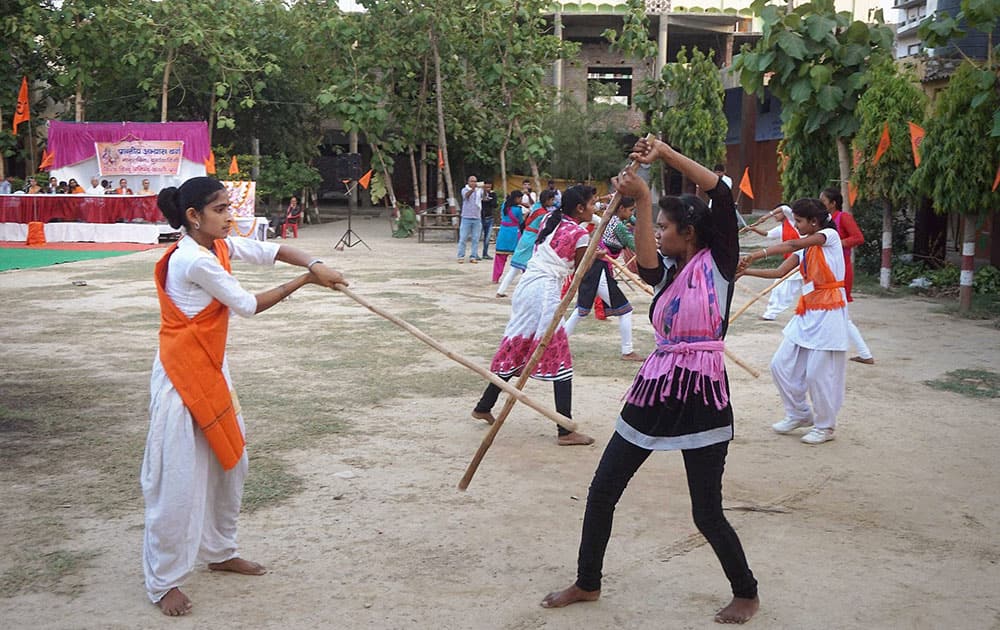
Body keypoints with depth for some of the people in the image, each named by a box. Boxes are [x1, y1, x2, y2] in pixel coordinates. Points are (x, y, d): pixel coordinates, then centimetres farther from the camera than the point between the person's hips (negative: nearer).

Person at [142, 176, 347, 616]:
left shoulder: (219, 246, 4)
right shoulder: (195, 261, -23)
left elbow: (269, 251, 2)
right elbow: (248, 306, -15)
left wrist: (315, 265, -16)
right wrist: (303, 281, -7)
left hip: (211, 370, 10)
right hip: (181, 377, -10)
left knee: (228, 463, 18)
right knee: (177, 480, -3)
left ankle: (219, 551, 35)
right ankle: (163, 582, 9)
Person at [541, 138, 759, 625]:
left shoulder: (718, 262, -2)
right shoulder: (666, 272, 11)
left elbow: (722, 192, -11)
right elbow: (645, 263, -13)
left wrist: (666, 153, -9)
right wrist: (641, 200, -21)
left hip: (702, 394, -6)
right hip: (654, 388, 6)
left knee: (707, 514, 0)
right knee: (602, 490, 9)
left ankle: (746, 594, 26)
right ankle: (587, 583, 28)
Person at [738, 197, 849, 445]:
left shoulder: (830, 236, -9)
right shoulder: (804, 247, 14)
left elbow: (793, 244, -25)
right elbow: (780, 272, 3)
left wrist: (758, 254, -32)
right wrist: (747, 270, -8)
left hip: (828, 312, -8)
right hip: (807, 312, 8)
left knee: (820, 371, -4)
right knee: (781, 364, 7)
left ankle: (824, 426, 13)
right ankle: (799, 414, 24)